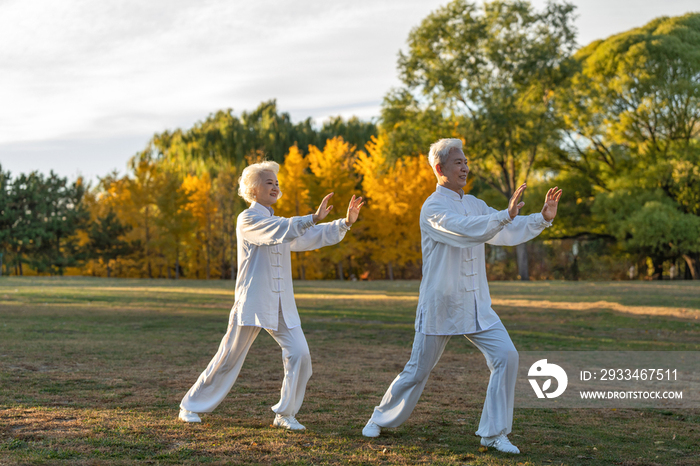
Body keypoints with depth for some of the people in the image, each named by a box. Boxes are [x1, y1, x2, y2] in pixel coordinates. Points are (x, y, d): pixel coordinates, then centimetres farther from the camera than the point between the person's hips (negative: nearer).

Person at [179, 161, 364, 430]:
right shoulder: (247, 219, -6)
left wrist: (346, 223, -1)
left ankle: (285, 414, 5)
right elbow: (278, 233, -24)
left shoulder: (281, 224, 18)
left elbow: (315, 237, 12)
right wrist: (313, 217, -32)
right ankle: (191, 406, 20)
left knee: (299, 355, -9)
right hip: (252, 304, -6)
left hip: (281, 307, 6)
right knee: (228, 360, 2)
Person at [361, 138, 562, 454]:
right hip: (440, 308, -6)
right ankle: (380, 419, 29)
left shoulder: (474, 205, 13)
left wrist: (543, 218, -7)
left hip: (476, 307, 6)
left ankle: (493, 433, -1)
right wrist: (506, 215, -37)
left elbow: (508, 233, 6)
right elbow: (467, 230, -29)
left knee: (506, 356, -10)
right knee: (417, 371, 5)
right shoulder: (433, 208, -12)